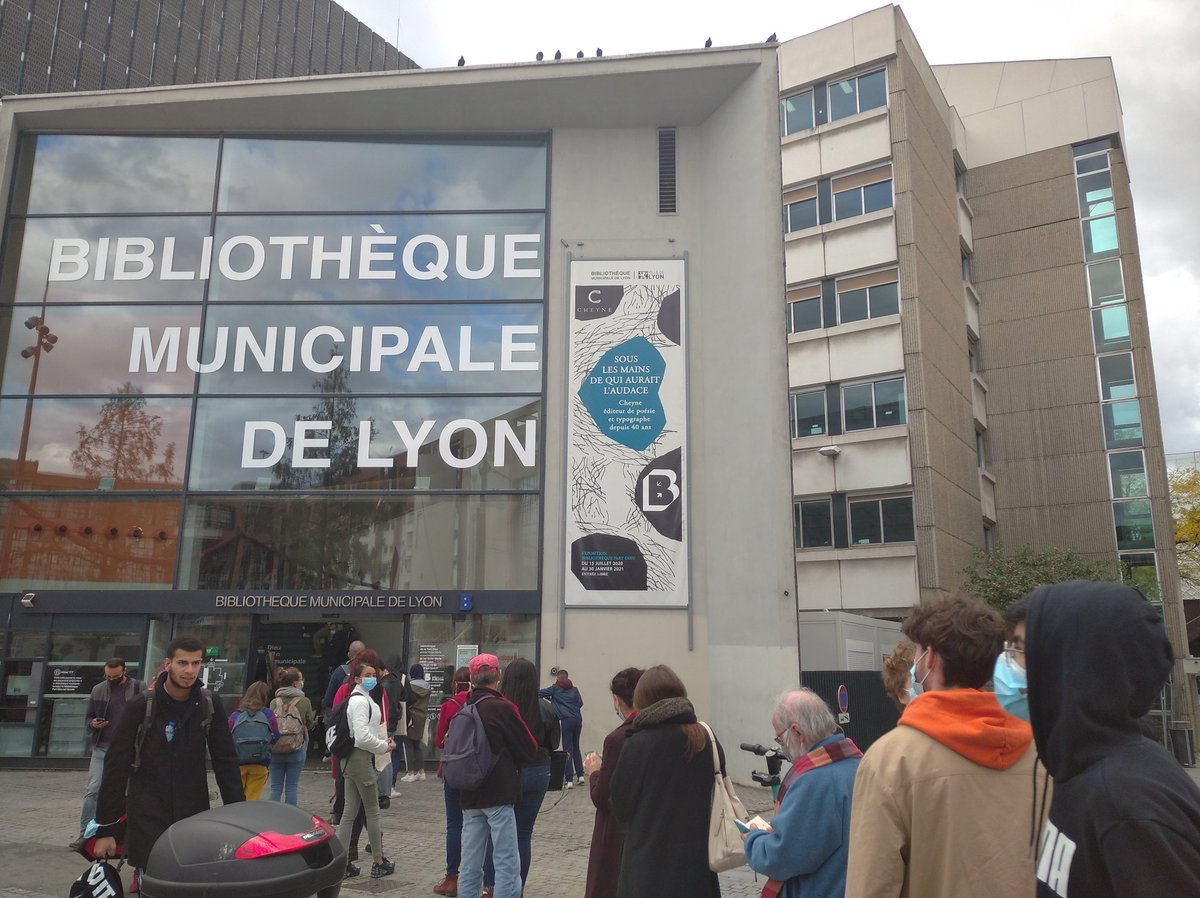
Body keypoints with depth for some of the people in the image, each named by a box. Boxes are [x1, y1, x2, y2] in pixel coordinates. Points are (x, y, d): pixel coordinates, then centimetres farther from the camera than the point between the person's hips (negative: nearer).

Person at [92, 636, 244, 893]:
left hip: (195, 814, 2)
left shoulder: (210, 704, 0)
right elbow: (116, 766, -5)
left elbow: (226, 761, 2)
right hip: (148, 817, -2)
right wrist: (106, 829, -6)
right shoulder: (140, 706, -7)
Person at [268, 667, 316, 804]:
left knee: (275, 787, 10)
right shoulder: (304, 701, -7)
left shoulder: (274, 702, -2)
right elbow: (310, 724, 3)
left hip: (276, 748, 2)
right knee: (292, 787, 8)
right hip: (297, 749, -2)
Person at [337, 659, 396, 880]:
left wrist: (383, 741, 7)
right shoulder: (360, 700, -16)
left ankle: (343, 863, 13)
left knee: (350, 812, 10)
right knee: (372, 811, 2)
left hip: (353, 759, 9)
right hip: (360, 758, -9)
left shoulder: (362, 698, 15)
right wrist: (384, 747, -11)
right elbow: (362, 736, -24)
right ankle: (379, 863, 13)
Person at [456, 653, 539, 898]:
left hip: (469, 795, 6)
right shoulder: (502, 708, -13)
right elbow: (530, 751, -6)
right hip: (499, 794, -6)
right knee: (507, 864, -1)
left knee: (470, 863, 13)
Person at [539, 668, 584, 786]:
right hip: (578, 720, 4)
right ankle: (580, 775, 13)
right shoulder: (574, 689, 14)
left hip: (566, 720, -3)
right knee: (576, 747, 17)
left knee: (568, 750, -1)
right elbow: (580, 703, 9)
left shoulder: (555, 688, 6)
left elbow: (540, 693, 6)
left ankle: (570, 780, -4)